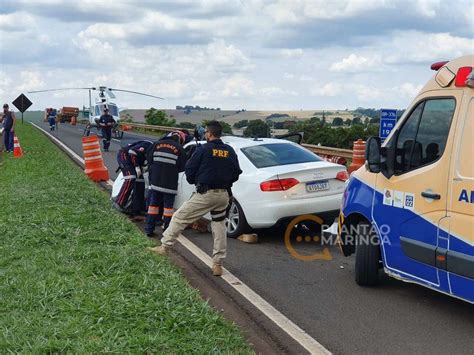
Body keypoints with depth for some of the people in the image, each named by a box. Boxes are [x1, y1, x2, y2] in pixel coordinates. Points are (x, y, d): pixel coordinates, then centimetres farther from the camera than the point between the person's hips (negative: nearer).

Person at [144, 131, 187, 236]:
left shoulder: (157, 144, 5)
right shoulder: (179, 148, -6)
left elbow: (150, 159, 8)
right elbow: (182, 167, -4)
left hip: (155, 180, 3)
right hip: (170, 182, -3)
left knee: (153, 204, 11)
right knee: (168, 205, 5)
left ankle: (149, 229, 11)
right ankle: (167, 230, 6)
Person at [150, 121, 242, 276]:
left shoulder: (203, 149, -9)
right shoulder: (230, 151, 6)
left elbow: (189, 169, -5)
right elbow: (236, 172, 11)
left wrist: (194, 181, 15)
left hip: (205, 194, -5)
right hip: (223, 195, 5)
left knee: (179, 217, 6)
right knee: (219, 226, 11)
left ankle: (165, 246, 9)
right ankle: (218, 264, 11)